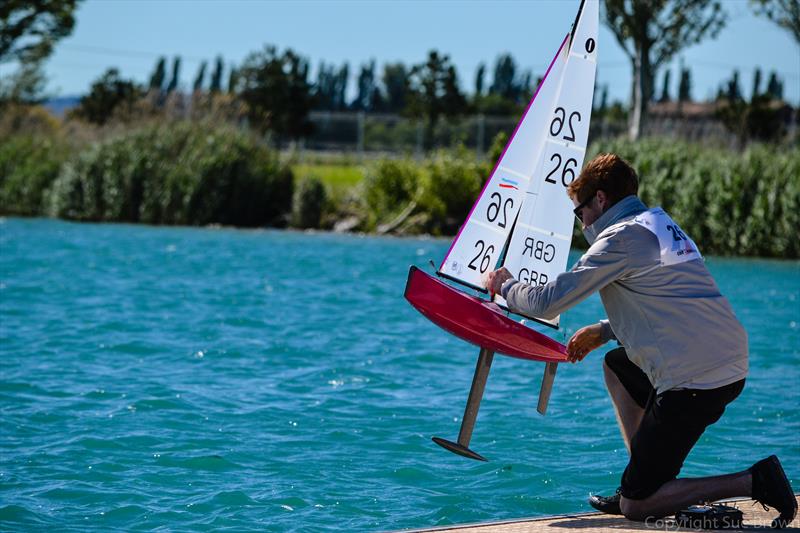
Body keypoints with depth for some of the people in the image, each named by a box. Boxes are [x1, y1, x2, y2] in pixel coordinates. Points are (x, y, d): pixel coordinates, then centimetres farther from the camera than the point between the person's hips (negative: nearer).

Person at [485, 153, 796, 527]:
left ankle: (753, 482, -10)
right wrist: (603, 331, 25)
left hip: (693, 382, -9)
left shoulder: (622, 237, -9)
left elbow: (548, 302, -6)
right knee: (616, 365, 33)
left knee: (636, 505, -1)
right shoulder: (661, 223, 18)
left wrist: (505, 287, 13)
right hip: (729, 365, 9)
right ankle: (642, 479, 25)